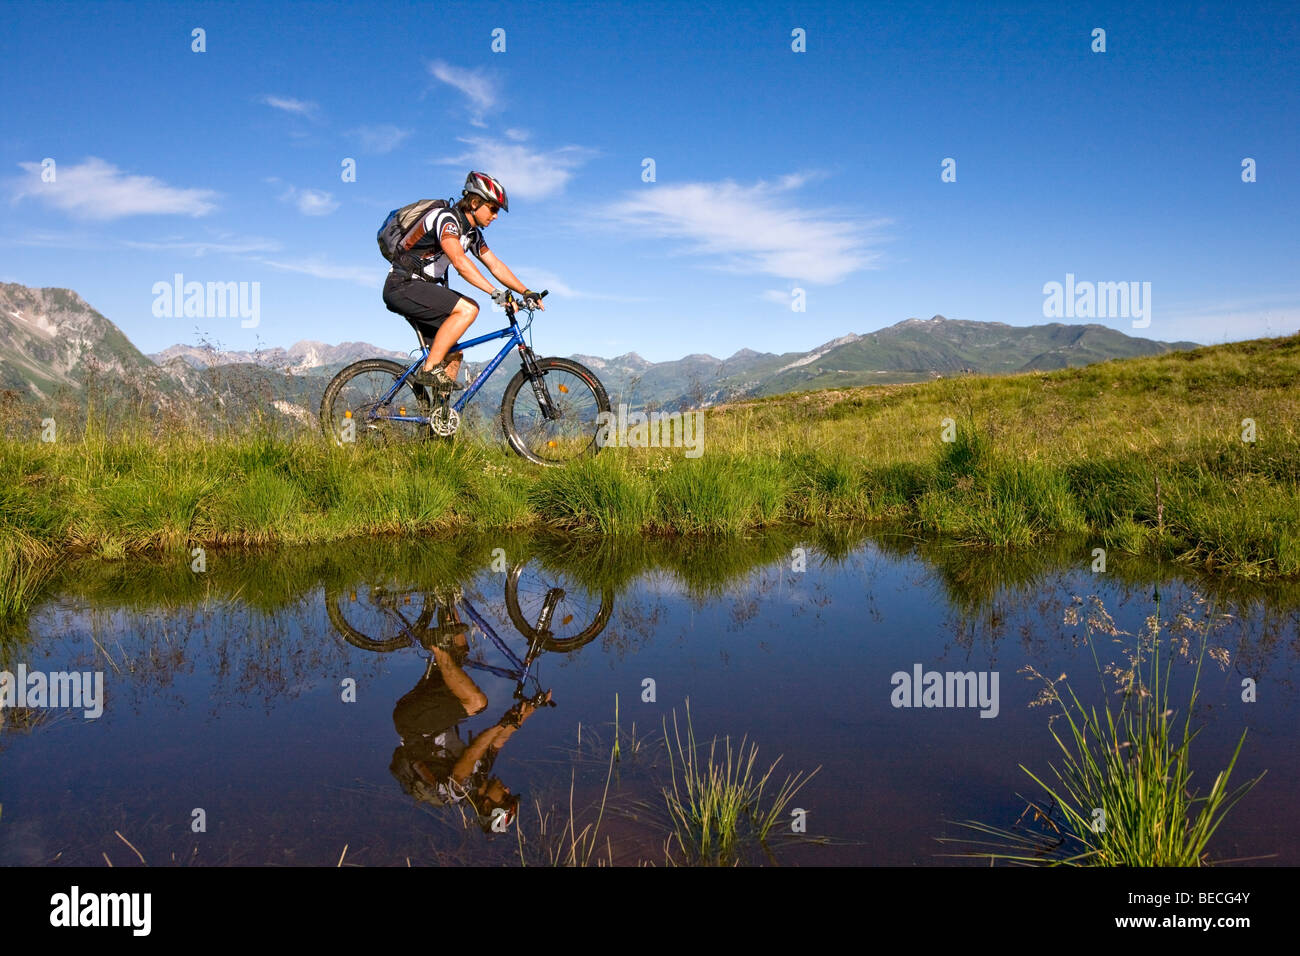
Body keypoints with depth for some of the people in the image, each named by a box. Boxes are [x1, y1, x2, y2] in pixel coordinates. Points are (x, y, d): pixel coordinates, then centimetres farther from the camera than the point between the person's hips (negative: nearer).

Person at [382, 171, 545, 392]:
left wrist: (527, 292, 0)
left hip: (420, 289, 10)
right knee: (468, 309, -25)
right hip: (403, 285, -10)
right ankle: (429, 370, -23)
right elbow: (459, 261, -33)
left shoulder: (472, 233, 12)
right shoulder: (446, 218, -18)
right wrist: (494, 292, -40)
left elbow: (495, 265, 12)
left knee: (453, 357, 4)